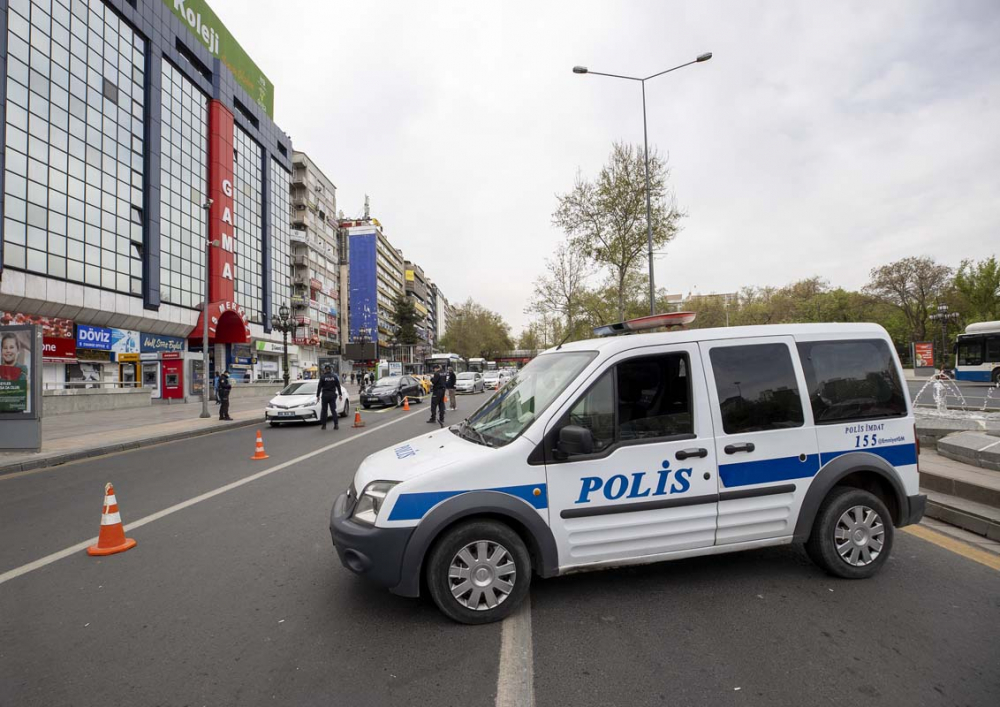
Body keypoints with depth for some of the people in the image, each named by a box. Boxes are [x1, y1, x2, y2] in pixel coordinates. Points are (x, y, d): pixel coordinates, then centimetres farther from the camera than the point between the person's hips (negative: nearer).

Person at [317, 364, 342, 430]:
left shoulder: (322, 377, -7)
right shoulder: (334, 376, 1)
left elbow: (319, 387, -6)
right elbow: (338, 386, 4)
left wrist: (318, 395, 0)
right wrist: (340, 394, 10)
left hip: (325, 395, -2)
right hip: (332, 395, 2)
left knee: (324, 411, 8)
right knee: (333, 410, 6)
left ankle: (323, 425, 10)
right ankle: (336, 425, -3)